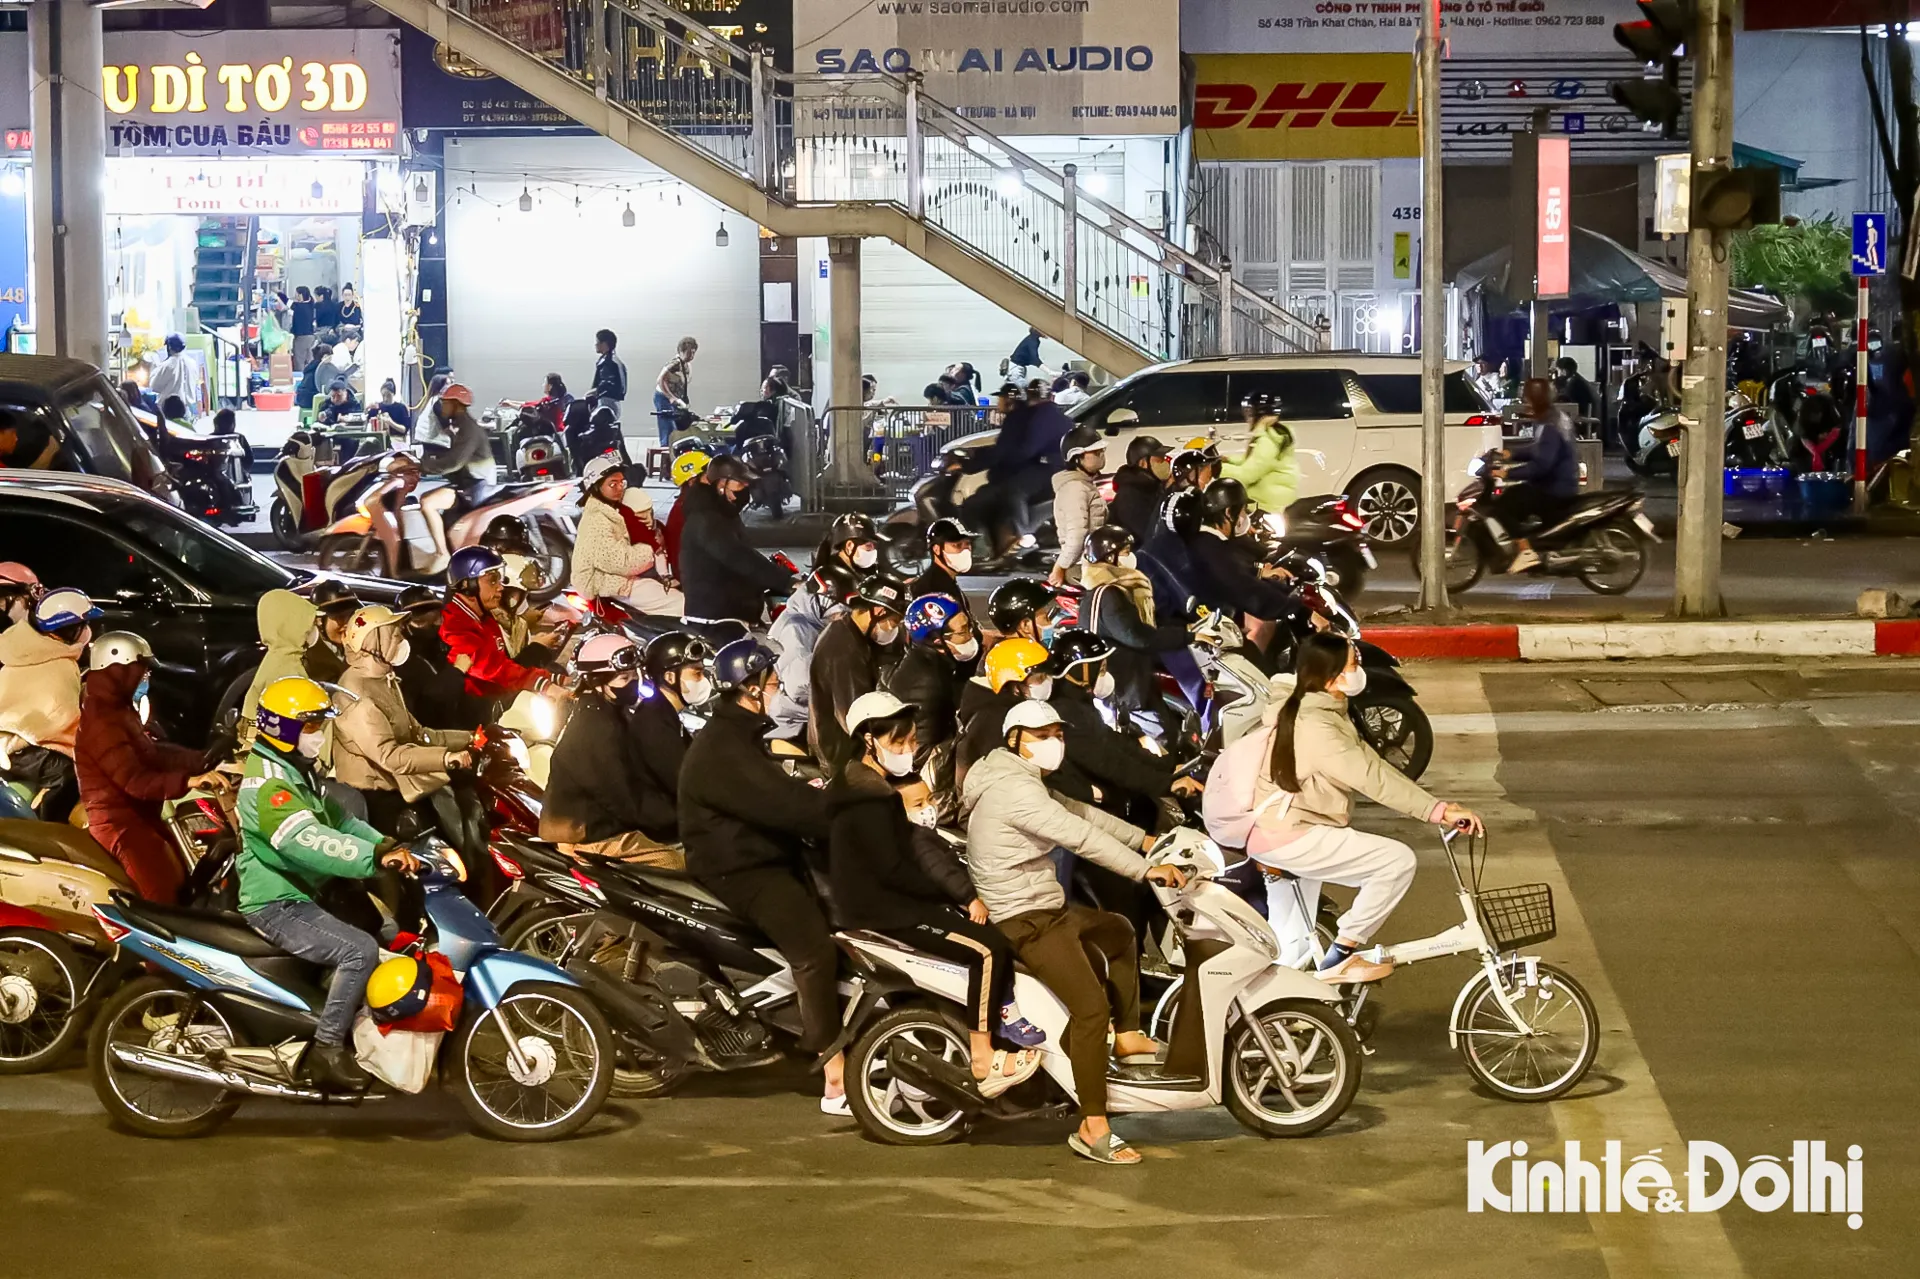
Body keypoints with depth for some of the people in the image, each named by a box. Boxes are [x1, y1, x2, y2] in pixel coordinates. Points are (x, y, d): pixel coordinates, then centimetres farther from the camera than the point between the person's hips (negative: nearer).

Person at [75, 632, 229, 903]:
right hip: (120, 822, -11)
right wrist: (188, 781, -40)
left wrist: (204, 762, 4)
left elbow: (154, 752, 13)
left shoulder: (119, 709, 14)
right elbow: (134, 781, -30)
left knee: (181, 880, 18)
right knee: (163, 897, -18)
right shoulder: (101, 722, -22)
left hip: (139, 815, 11)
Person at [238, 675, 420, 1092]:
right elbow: (306, 841, -35)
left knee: (382, 929, 14)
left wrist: (386, 845, -5)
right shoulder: (269, 782, -20)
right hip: (277, 906, -11)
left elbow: (337, 820, 12)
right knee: (360, 950, -24)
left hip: (300, 897, 11)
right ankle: (326, 1051, -20)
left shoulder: (296, 773, 16)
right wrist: (374, 858, -43)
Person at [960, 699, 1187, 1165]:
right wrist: (1146, 869, -26)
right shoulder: (1014, 789, -20)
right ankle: (1093, 1128, -20)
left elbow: (1078, 813, 18)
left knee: (1119, 932, 27)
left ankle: (1127, 1036, 30)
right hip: (1024, 921, -11)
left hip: (1047, 908, 11)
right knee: (1091, 1005, -20)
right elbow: (1079, 836, -27)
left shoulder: (1024, 782, 15)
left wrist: (1143, 839, 13)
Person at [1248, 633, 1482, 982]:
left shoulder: (1328, 713, 8)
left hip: (1280, 833, 11)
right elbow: (1372, 778, -32)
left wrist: (1435, 808, 1)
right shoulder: (1315, 727, -25)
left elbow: (1369, 766, 8)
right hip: (1291, 837, -11)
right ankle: (1341, 957, -8)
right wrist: (1439, 811, -35)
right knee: (1397, 860, -15)